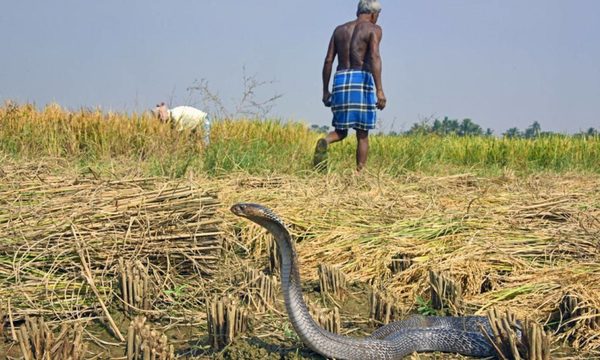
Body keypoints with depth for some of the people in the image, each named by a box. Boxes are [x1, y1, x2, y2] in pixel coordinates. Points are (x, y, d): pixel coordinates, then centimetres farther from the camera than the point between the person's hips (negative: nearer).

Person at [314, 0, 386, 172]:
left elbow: (328, 61, 11)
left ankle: (324, 142, -20)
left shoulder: (339, 29, 18)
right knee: (362, 134, 5)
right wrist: (379, 89, -20)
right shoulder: (374, 29, 3)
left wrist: (325, 91, 16)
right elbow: (374, 57, -13)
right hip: (361, 80, -4)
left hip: (340, 80, 4)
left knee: (341, 131, 13)